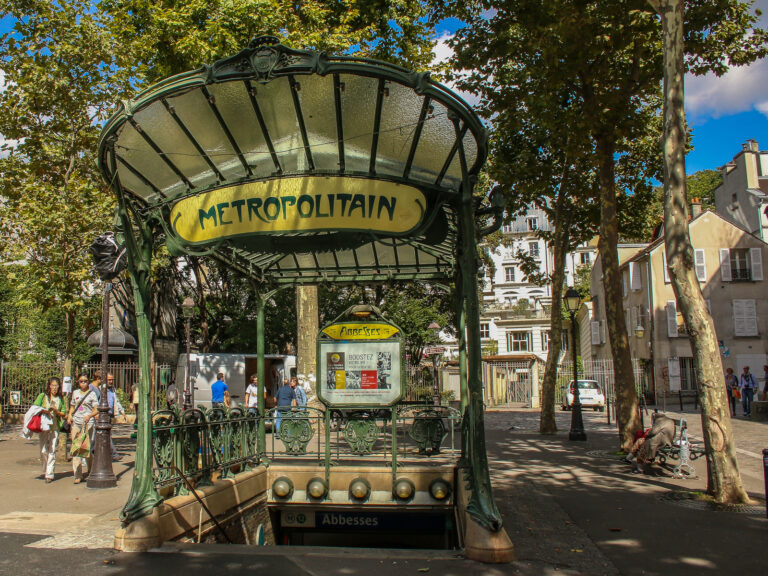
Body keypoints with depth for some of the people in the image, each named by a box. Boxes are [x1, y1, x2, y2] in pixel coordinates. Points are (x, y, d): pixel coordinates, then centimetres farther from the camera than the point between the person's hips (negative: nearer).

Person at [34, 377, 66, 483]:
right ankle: (45, 470, 20)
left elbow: (64, 413, 11)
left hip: (55, 426, 1)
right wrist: (43, 411, -18)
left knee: (52, 451, -3)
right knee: (43, 450, -2)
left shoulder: (60, 399, 11)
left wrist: (57, 412, -9)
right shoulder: (42, 396, 6)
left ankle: (49, 474, 0)